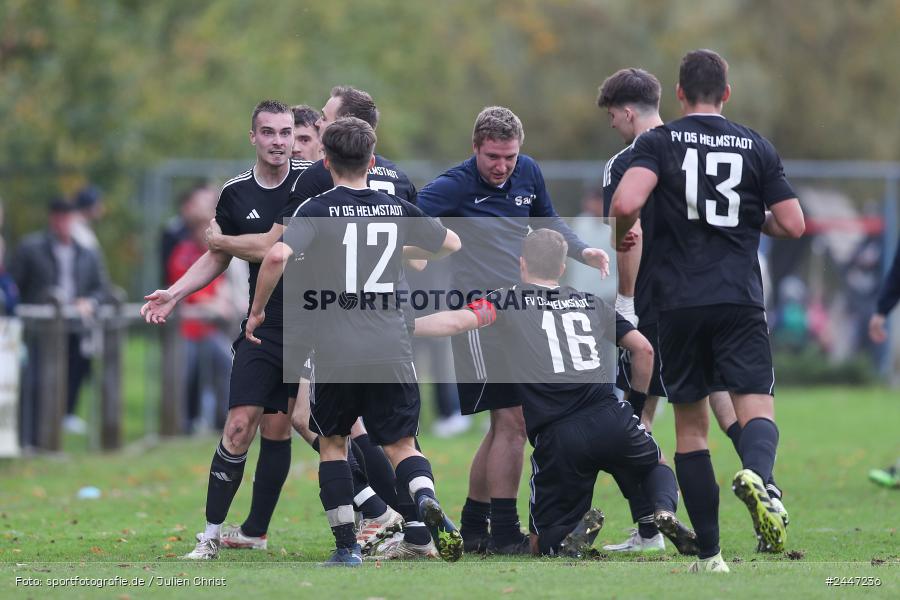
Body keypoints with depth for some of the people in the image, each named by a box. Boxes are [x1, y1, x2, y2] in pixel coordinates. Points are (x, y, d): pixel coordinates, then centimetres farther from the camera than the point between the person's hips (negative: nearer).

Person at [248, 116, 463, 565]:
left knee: (332, 442, 16)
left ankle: (347, 546, 10)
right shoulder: (398, 210, 8)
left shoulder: (317, 211, -3)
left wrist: (257, 310, -6)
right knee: (401, 444, 10)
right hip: (392, 351, 2)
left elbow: (278, 255, -20)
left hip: (336, 354, -2)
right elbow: (452, 245, 25)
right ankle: (425, 499, -23)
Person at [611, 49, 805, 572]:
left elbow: (626, 204, -15)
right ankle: (757, 475, -41)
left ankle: (709, 555, 8)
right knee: (757, 408, -5)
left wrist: (624, 235, 7)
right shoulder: (756, 146, 8)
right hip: (741, 299, 0)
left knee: (691, 425, 10)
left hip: (679, 303, 0)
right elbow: (793, 225, 6)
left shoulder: (659, 141, 2)